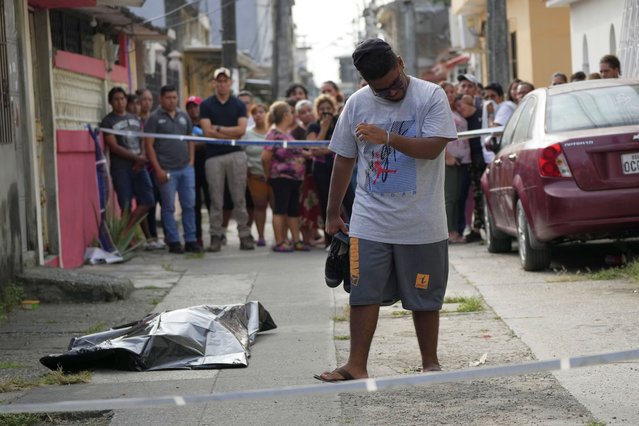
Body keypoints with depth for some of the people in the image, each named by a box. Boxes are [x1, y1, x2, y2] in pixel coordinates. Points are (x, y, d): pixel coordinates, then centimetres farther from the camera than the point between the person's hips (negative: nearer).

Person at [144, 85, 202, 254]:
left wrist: (191, 161, 6)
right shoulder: (155, 118, -2)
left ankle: (191, 240, 12)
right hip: (167, 170, -5)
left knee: (189, 205, 5)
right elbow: (149, 145, -6)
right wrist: (158, 169, -11)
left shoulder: (184, 116, 13)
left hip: (186, 168, 5)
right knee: (169, 207, 0)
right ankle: (173, 242, 6)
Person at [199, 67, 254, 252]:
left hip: (236, 155, 1)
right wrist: (232, 134, -5)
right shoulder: (206, 105, 6)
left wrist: (219, 129, -5)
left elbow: (241, 129, -2)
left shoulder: (239, 105, 10)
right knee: (216, 200, 1)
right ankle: (215, 237, 4)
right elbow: (207, 131, -5)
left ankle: (244, 235, 2)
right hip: (214, 156, -1)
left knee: (239, 198, 0)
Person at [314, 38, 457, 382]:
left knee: (424, 297, 9)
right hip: (370, 221, 2)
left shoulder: (431, 96, -6)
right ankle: (357, 365, 5)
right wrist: (333, 213, 14)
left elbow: (433, 148, -17)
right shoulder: (357, 103, 4)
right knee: (364, 293, 0)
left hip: (422, 222, -2)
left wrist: (387, 138, -26)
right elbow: (344, 159, 11)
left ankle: (430, 362, 23)